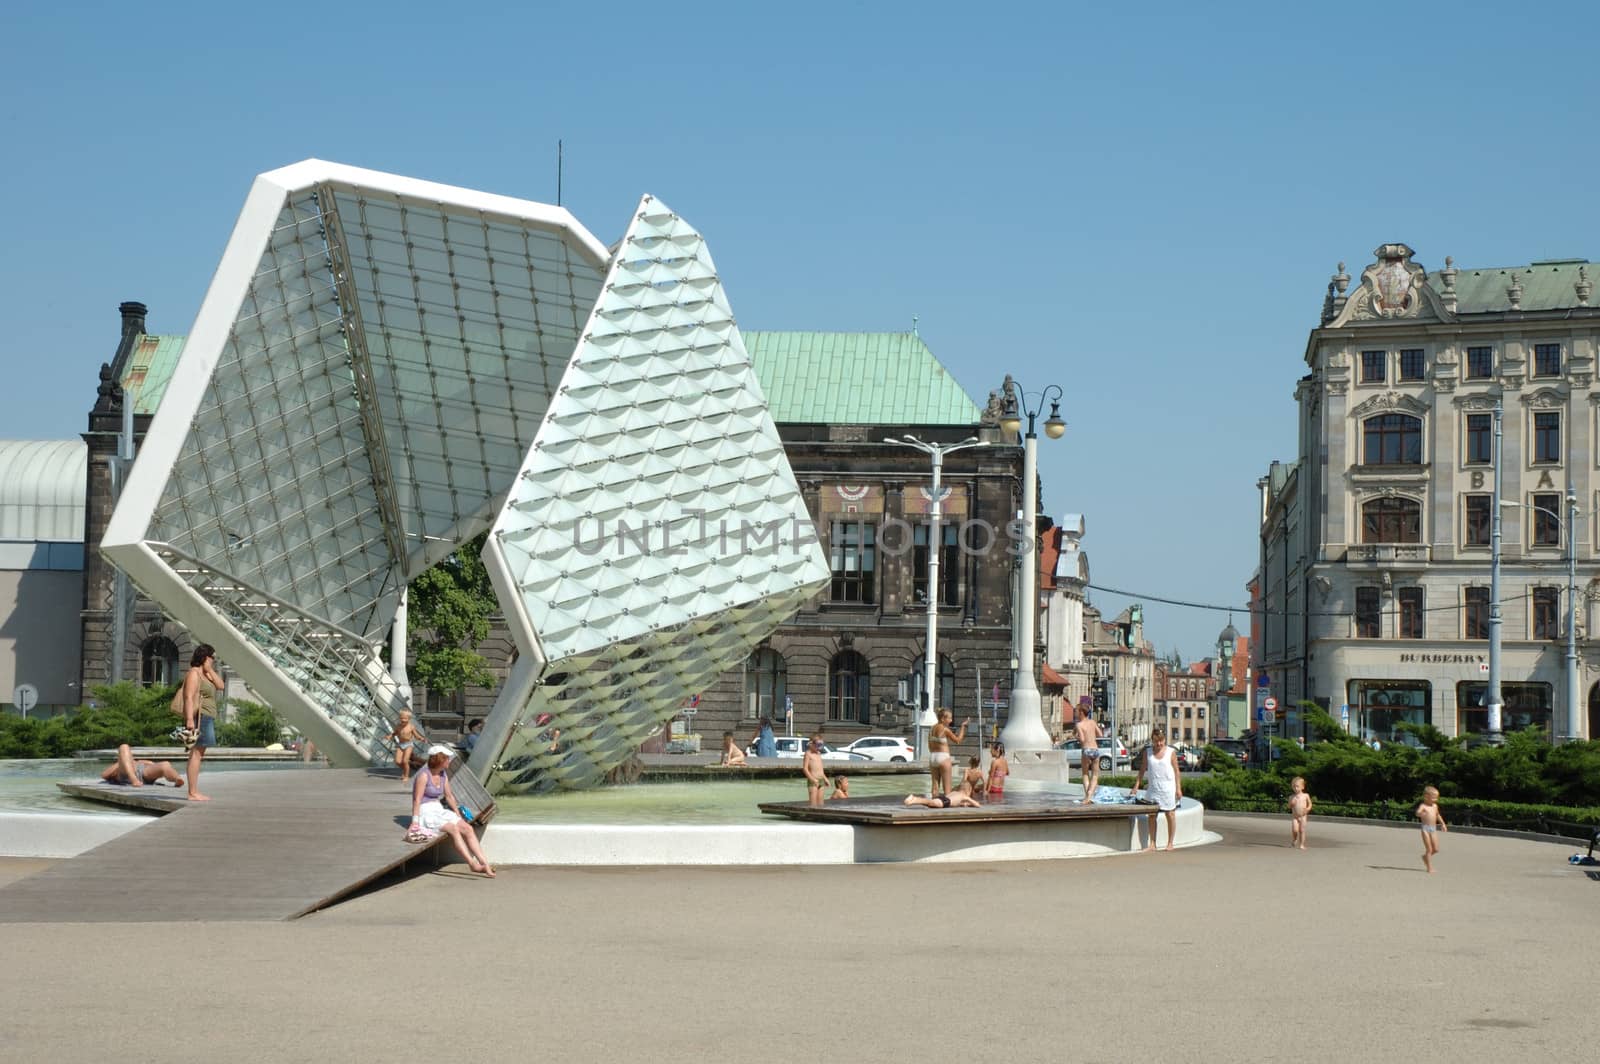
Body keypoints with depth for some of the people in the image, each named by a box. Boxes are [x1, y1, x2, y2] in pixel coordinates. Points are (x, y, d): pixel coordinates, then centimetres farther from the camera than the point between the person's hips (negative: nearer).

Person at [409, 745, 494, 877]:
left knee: (467, 828, -14)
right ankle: (472, 864, -36)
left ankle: (484, 863, -22)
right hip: (425, 813, -8)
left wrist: (459, 816, 14)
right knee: (453, 829, -31)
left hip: (439, 811, 8)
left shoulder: (443, 775, 9)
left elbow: (449, 796, 19)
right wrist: (415, 822, -27)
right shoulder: (424, 775, -15)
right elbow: (417, 800, -20)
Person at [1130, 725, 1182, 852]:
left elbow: (1177, 771, -2)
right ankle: (1152, 844, 7)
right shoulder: (1148, 752, 3)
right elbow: (1142, 770, 10)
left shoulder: (1170, 752, -4)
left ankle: (1170, 843, 13)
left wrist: (1179, 788, -6)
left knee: (1170, 814, 4)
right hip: (1153, 788, 3)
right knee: (1151, 815, 1)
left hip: (1168, 788, -3)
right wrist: (1136, 786, 6)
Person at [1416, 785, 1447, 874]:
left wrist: (1443, 824, 31)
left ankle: (1425, 856, 33)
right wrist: (1421, 813, -52)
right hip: (1425, 829, -6)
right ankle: (1429, 868, 2)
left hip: (1434, 829, 6)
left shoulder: (1435, 806, 11)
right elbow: (1418, 813, -29)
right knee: (1429, 849, -5)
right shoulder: (1423, 806, -10)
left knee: (1436, 849, 4)